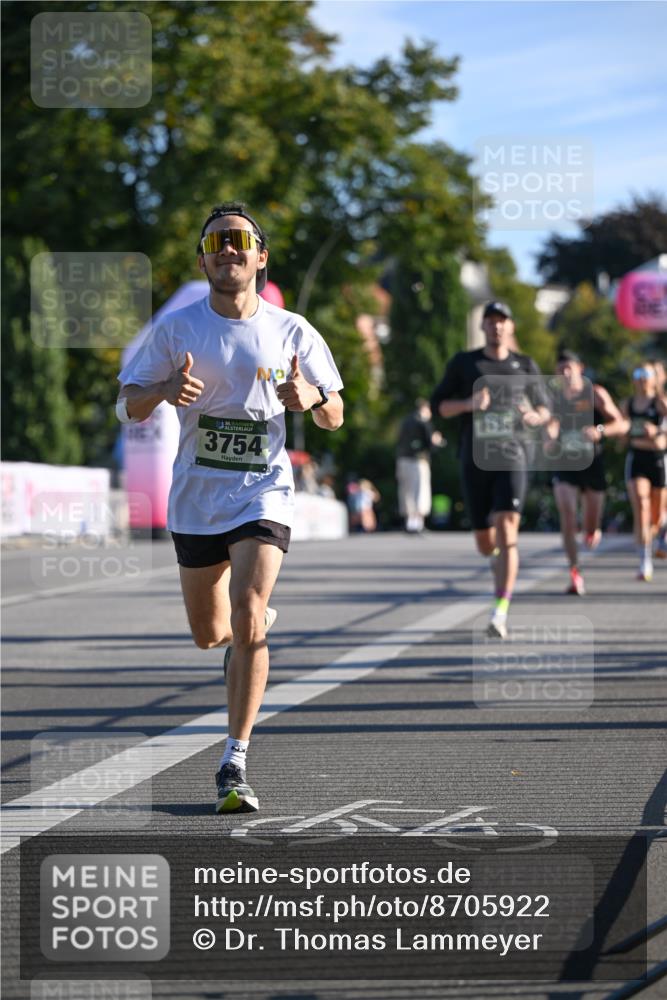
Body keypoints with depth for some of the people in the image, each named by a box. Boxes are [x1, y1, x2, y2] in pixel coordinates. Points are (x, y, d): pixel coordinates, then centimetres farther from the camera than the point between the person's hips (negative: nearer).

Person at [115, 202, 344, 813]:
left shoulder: (291, 331, 0)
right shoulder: (177, 328, 0)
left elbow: (334, 419, 7)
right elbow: (129, 406, 1)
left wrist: (311, 396, -17)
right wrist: (165, 390, -21)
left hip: (264, 494, -2)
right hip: (196, 497, 2)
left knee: (247, 624, -20)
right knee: (210, 635, 13)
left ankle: (235, 764, -14)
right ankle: (258, 618, 50)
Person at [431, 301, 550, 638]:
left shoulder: (525, 366, 8)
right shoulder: (463, 363, 8)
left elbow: (544, 409, 17)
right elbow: (438, 405, 7)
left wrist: (536, 417, -8)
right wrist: (468, 404, -13)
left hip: (513, 459, -1)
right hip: (475, 461, 2)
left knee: (507, 530, -19)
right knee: (485, 543, 6)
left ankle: (500, 613, -22)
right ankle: (500, 559, 45)